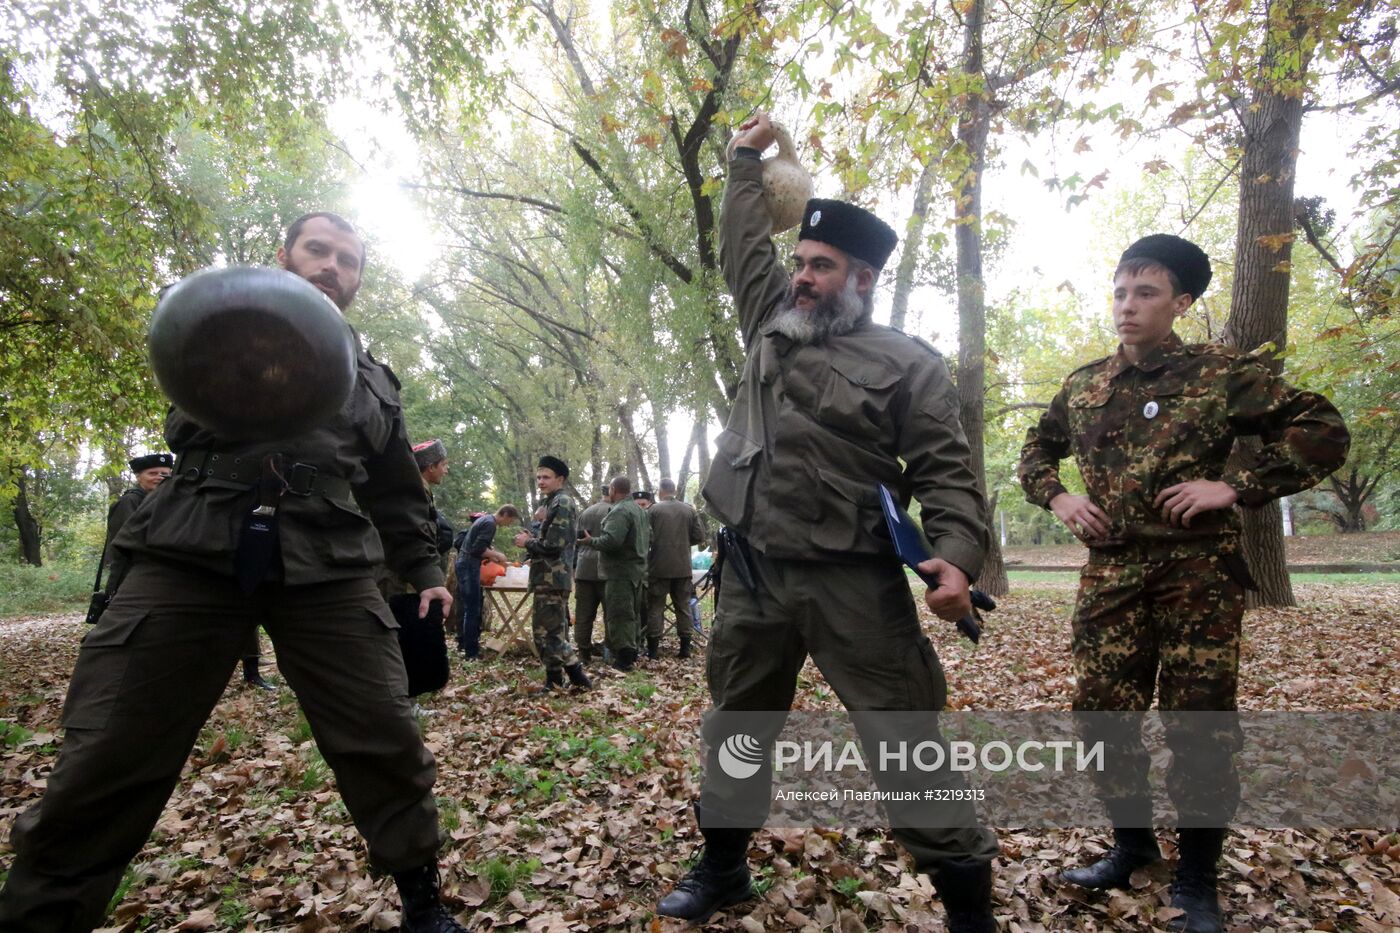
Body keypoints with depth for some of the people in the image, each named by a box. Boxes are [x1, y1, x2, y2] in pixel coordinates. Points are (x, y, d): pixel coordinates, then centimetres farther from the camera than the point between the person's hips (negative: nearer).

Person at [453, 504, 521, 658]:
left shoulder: (484, 519, 16)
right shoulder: (490, 523, -15)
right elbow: (478, 549, -21)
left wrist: (492, 555, 12)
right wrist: (497, 555, -8)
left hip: (465, 563, 10)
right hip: (469, 565, -10)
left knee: (468, 606, 17)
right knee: (473, 608, -7)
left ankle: (463, 642, 26)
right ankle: (471, 651, -4)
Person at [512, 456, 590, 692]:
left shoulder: (562, 502, -13)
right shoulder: (551, 503, 19)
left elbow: (554, 545, -21)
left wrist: (527, 543, -7)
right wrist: (532, 538, 8)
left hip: (551, 579, -10)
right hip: (549, 578, 10)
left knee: (547, 632, -10)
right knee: (555, 631, 14)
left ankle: (578, 677, -5)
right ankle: (554, 682, 22)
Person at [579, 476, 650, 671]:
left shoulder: (619, 511, -17)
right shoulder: (640, 510, 15)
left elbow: (611, 540, -26)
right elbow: (649, 538, 21)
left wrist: (590, 542, -12)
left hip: (620, 572, -10)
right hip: (638, 569, 10)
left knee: (619, 615, -7)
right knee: (633, 613, 16)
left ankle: (624, 656, -7)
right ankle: (632, 650, 24)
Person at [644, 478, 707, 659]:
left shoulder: (654, 510, -7)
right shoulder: (690, 510, 3)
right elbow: (699, 536, 2)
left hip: (660, 567, -3)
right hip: (683, 567, 3)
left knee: (656, 607, 4)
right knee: (683, 607, 10)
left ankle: (653, 649, 5)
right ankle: (685, 647, 11)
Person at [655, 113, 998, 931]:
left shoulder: (909, 364, -2)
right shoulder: (772, 323, 13)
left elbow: (945, 471, -7)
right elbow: (745, 246, 27)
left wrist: (958, 555, -22)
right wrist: (749, 161, 30)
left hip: (854, 582, -5)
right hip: (753, 573, 6)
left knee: (908, 743, -1)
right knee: (736, 727, 18)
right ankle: (723, 866, 37)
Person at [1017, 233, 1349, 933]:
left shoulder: (1222, 372, -2)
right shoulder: (1083, 384, 10)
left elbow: (1324, 431, -2)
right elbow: (1035, 451, 22)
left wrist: (1235, 486, -13)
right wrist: (1055, 496, 3)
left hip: (1199, 571, -3)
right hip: (1109, 572, 4)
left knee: (1199, 720, 1)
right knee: (1102, 711, 6)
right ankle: (1132, 842, 28)